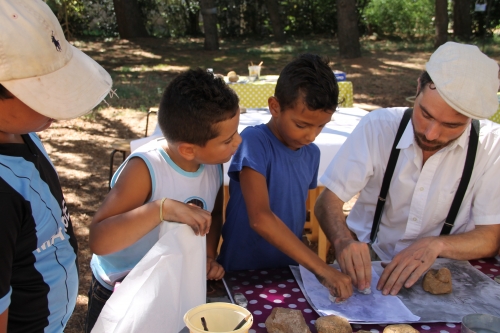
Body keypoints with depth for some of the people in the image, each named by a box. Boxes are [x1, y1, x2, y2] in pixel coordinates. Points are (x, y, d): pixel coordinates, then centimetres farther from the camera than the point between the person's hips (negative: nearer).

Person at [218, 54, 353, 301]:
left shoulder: (311, 153, 5)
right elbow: (260, 218, -24)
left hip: (288, 271, 4)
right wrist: (322, 270, -27)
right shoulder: (254, 142, -14)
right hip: (242, 273, -4)